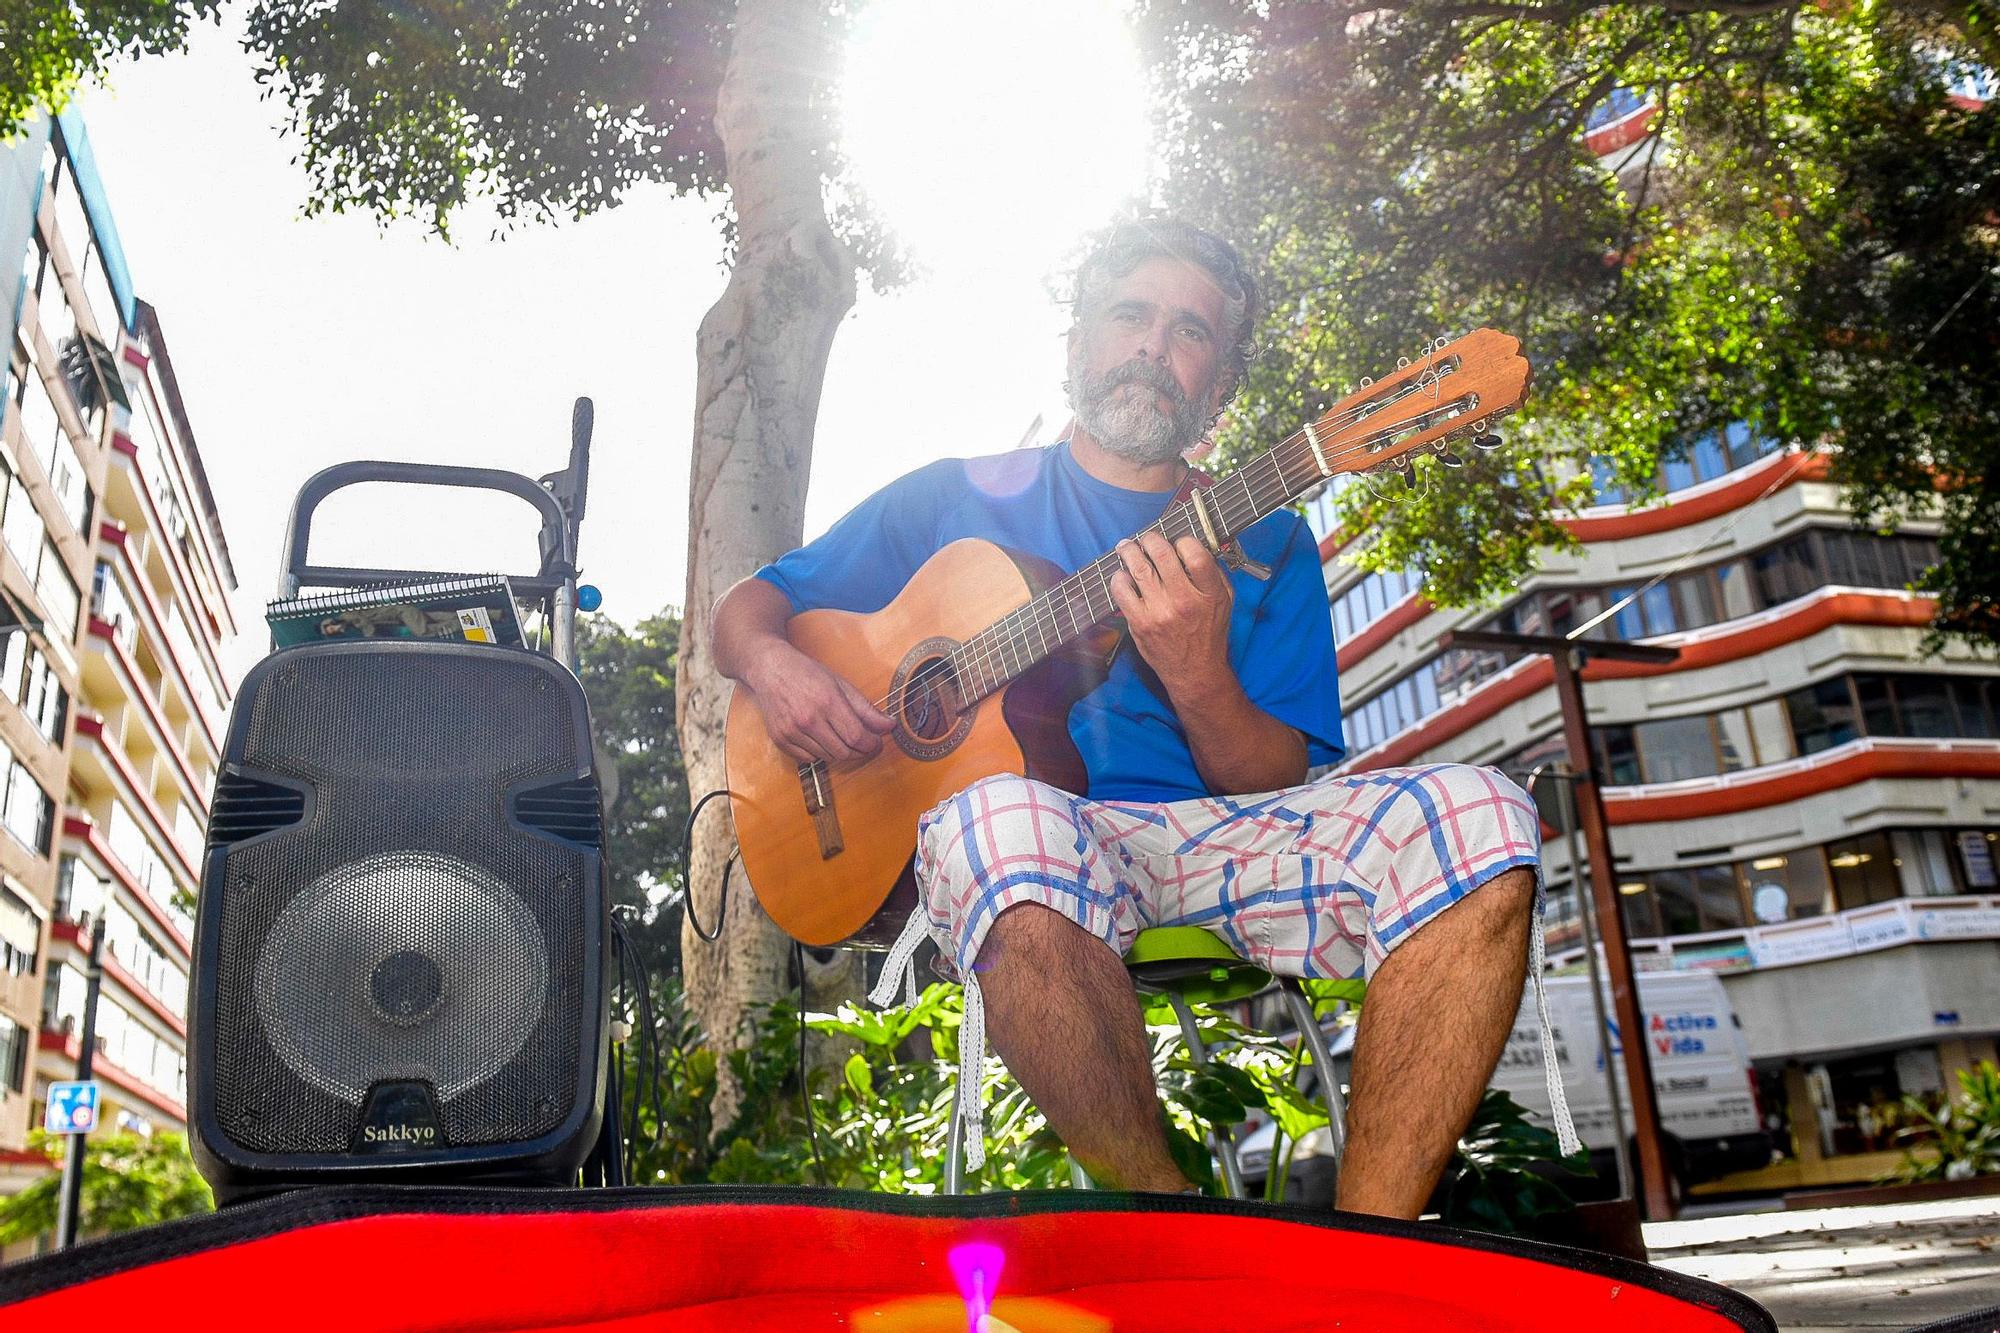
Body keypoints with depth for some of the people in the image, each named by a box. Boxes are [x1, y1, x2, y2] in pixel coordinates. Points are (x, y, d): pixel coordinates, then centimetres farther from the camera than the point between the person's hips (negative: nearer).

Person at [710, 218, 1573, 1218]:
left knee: (1481, 820, -25)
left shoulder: (1266, 545, 18)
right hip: (1016, 834, -1)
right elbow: (746, 607, 20)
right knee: (1005, 821, -40)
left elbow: (1275, 791, 8)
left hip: (1218, 837, 2)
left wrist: (1196, 673, -14)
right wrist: (772, 665, -5)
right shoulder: (954, 498, 18)